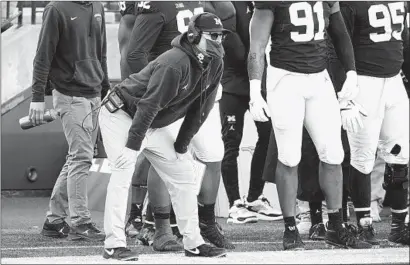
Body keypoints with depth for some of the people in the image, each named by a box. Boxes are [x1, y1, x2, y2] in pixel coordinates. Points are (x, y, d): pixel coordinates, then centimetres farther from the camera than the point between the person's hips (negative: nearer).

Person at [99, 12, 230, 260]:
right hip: (122, 116, -9)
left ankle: (193, 242, 13)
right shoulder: (174, 63, -31)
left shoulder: (215, 65, -5)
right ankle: (114, 244, -23)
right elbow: (149, 106, -31)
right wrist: (132, 145, -31)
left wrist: (182, 145, 3)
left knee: (184, 174, 6)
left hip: (155, 126, 9)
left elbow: (200, 109, 3)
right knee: (124, 172, -22)